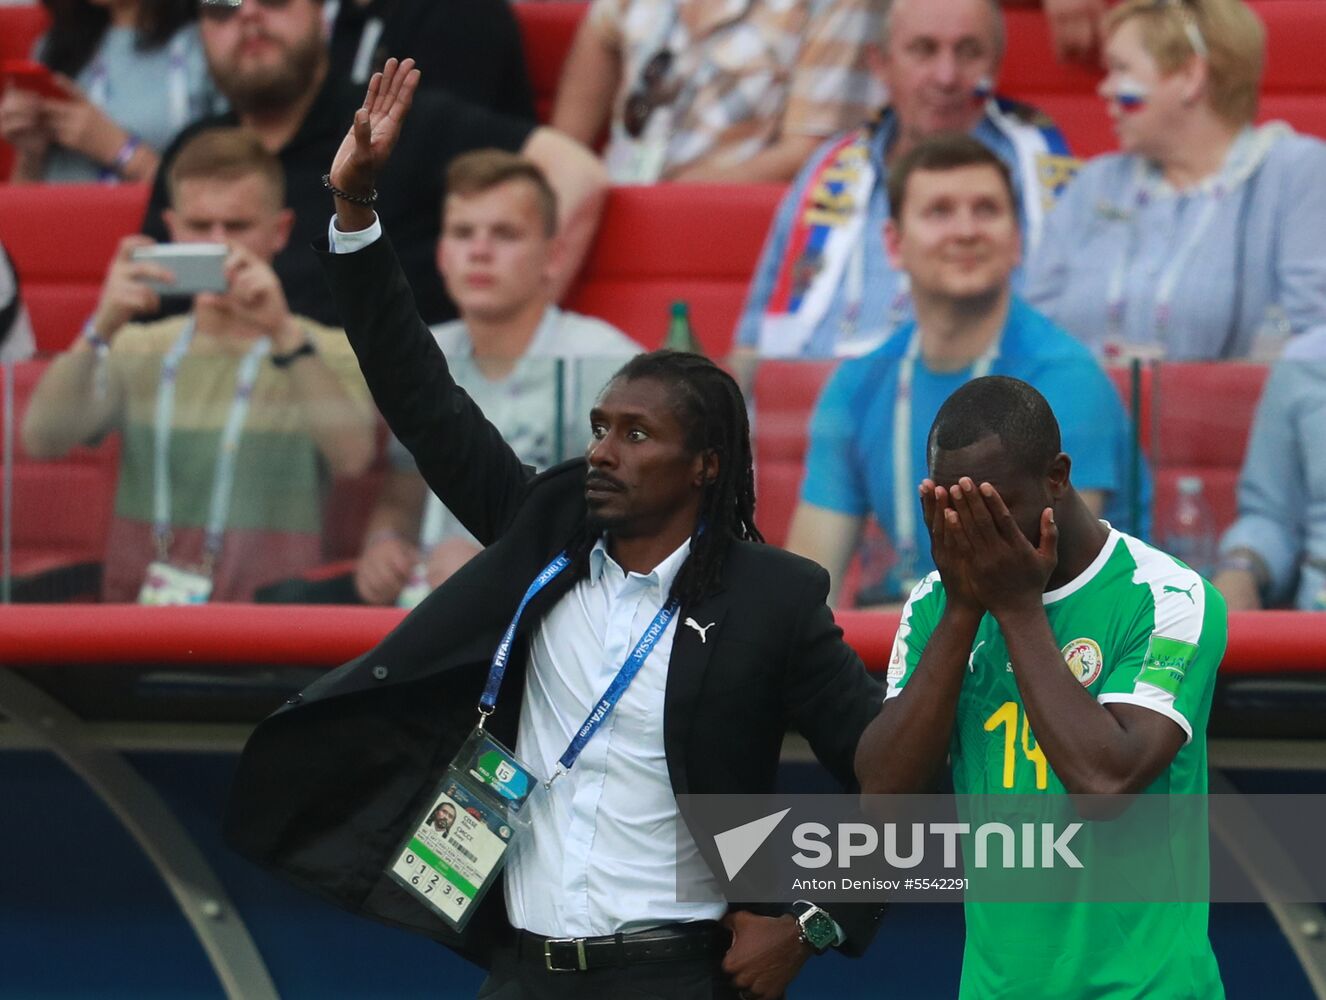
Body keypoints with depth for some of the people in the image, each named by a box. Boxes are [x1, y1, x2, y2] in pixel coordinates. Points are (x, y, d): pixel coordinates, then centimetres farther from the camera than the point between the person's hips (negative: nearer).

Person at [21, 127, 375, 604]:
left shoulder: (329, 355, 7)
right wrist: (101, 329, -18)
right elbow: (41, 440, -2)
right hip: (137, 613, 3)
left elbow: (352, 458, -15)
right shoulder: (137, 351, 16)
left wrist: (284, 332, -26)